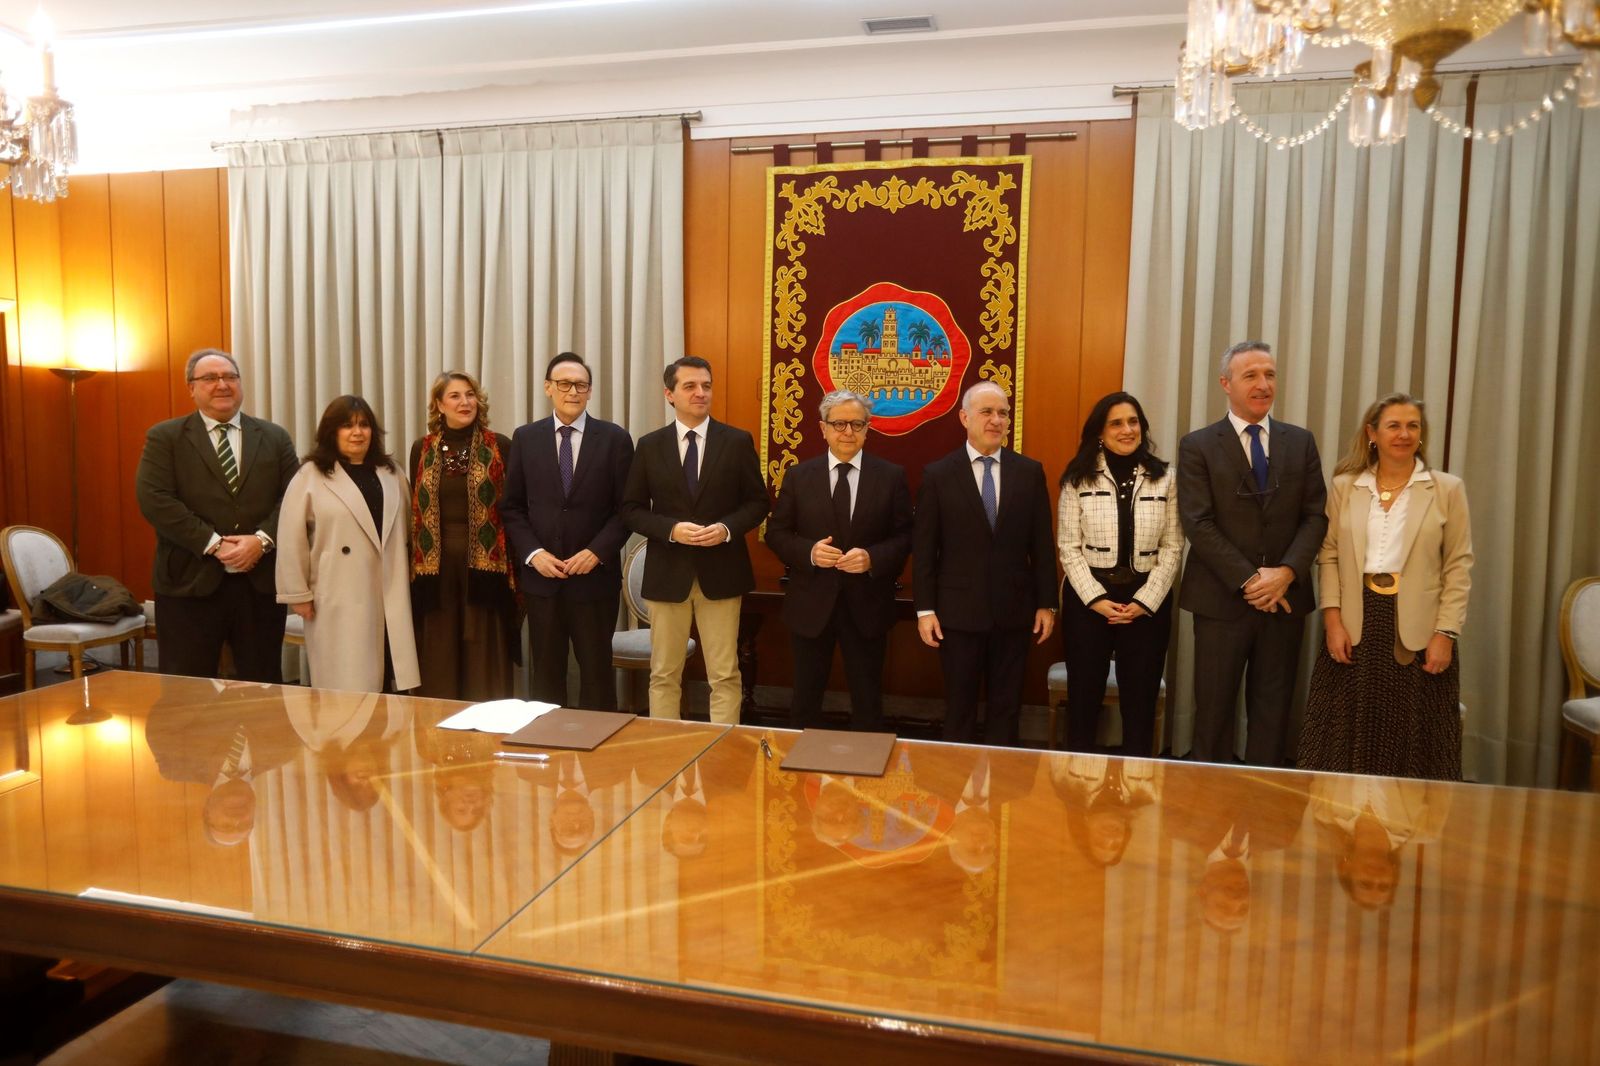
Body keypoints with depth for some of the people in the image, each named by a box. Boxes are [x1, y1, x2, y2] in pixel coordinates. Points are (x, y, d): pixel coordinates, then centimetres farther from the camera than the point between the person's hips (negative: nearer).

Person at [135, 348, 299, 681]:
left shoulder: (275, 437, 11)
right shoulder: (164, 437, 4)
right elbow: (154, 500, -8)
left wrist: (262, 539, -14)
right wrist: (213, 543, -15)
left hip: (262, 582, 2)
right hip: (190, 583, -2)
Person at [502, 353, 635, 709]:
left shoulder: (615, 438, -1)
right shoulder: (525, 438, 5)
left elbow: (627, 507, -2)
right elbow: (512, 507, 6)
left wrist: (597, 552, -13)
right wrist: (533, 553, -8)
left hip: (595, 576, -1)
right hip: (541, 576, 2)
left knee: (596, 669, 9)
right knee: (545, 671, 11)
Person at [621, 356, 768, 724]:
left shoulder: (738, 441, 1)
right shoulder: (649, 445, 3)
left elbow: (757, 501, 3)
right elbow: (631, 509, 3)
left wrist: (727, 528, -15)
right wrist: (671, 529, -14)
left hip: (720, 572, -1)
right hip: (668, 573, 1)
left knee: (725, 675, 4)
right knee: (664, 674, 10)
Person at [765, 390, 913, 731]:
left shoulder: (891, 476, 0)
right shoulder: (798, 476, 2)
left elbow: (905, 536, 0)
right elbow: (776, 533, 3)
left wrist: (873, 558, -18)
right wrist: (809, 551, -15)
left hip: (867, 606, 0)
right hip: (812, 604, 1)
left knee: (868, 701, 11)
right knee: (806, 697, 13)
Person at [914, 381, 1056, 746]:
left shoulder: (1030, 472, 3)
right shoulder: (938, 474, -2)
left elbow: (1042, 544, 4)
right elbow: (923, 548, -2)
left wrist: (1047, 603, 2)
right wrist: (925, 609, -6)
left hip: (1014, 610, 2)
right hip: (959, 610, -1)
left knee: (1006, 706, 12)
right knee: (959, 706, 10)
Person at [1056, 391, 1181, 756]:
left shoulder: (1165, 477, 2)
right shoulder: (1079, 478, -2)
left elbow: (1172, 547, 0)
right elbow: (1069, 547, -3)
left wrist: (1145, 600, -9)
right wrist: (1096, 598, -12)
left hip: (1147, 600, 1)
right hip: (1087, 597, -1)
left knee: (1140, 698, 8)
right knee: (1084, 695, 8)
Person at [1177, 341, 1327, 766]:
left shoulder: (1301, 442, 9)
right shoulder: (1198, 446, -2)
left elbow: (1315, 516, 4)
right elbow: (1199, 524, -9)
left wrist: (1287, 572, -12)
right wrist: (1248, 580, -15)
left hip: (1286, 596, 3)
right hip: (1222, 599, -3)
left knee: (1273, 708, 10)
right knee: (1214, 708, 5)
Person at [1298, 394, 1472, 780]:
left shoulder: (1447, 489, 3)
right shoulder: (1344, 487, 6)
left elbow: (1459, 567, 1)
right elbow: (1329, 557, 5)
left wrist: (1446, 633, -7)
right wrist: (1332, 619, -5)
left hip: (1417, 631, -1)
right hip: (1354, 627, 1)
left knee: (1413, 746, 5)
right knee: (1349, 740, 5)